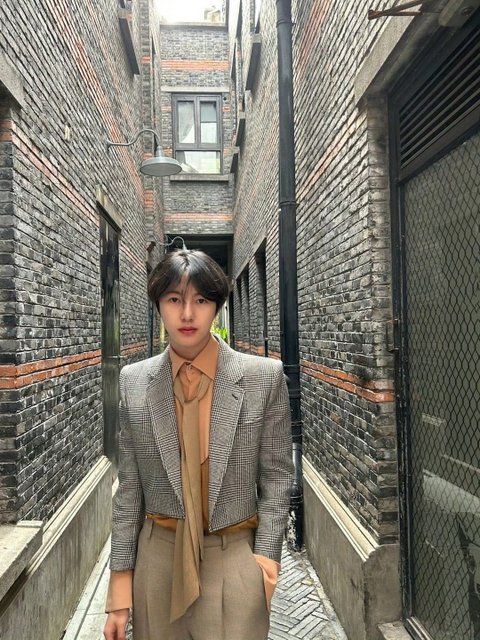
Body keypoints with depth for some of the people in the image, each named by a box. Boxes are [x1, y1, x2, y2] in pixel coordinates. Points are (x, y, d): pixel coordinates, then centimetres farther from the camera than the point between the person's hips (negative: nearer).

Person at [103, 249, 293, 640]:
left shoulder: (265, 377, -9)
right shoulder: (132, 382, -3)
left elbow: (277, 477, -2)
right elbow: (128, 487, 1)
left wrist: (265, 557, -7)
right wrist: (121, 580, 3)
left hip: (236, 558, -1)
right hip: (158, 556, 2)